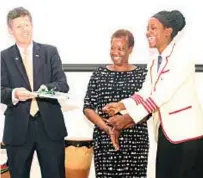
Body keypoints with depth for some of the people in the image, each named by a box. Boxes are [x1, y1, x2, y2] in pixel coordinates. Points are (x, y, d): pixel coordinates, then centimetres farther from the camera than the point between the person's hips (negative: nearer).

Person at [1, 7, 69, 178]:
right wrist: (14, 94, -26)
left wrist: (48, 88, -24)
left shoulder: (50, 51, 6)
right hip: (18, 127, 0)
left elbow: (63, 84, -2)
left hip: (50, 124, 0)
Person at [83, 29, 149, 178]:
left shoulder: (142, 74, 5)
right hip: (104, 140, 1)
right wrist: (106, 128, -12)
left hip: (135, 141, -1)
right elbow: (88, 108, 4)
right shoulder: (99, 74, 7)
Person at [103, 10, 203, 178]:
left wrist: (129, 117, -23)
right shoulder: (155, 60, 12)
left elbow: (162, 94, -22)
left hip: (187, 131, -7)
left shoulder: (182, 54, -14)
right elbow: (145, 93, 3)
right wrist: (121, 105, -13)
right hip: (166, 131, 7)